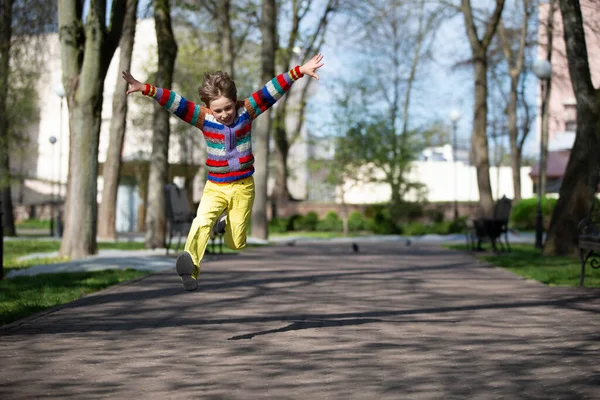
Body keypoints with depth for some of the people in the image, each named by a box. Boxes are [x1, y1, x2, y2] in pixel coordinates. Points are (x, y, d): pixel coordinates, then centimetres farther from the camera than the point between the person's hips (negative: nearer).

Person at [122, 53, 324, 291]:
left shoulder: (246, 112, -6)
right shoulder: (203, 118, -8)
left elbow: (272, 91, -12)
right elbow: (174, 102, -17)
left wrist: (299, 71, -17)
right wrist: (145, 89, -27)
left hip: (243, 187, 1)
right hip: (215, 188, -1)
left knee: (235, 244, 6)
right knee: (202, 221, -31)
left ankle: (228, 222, 40)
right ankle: (191, 264, -46)